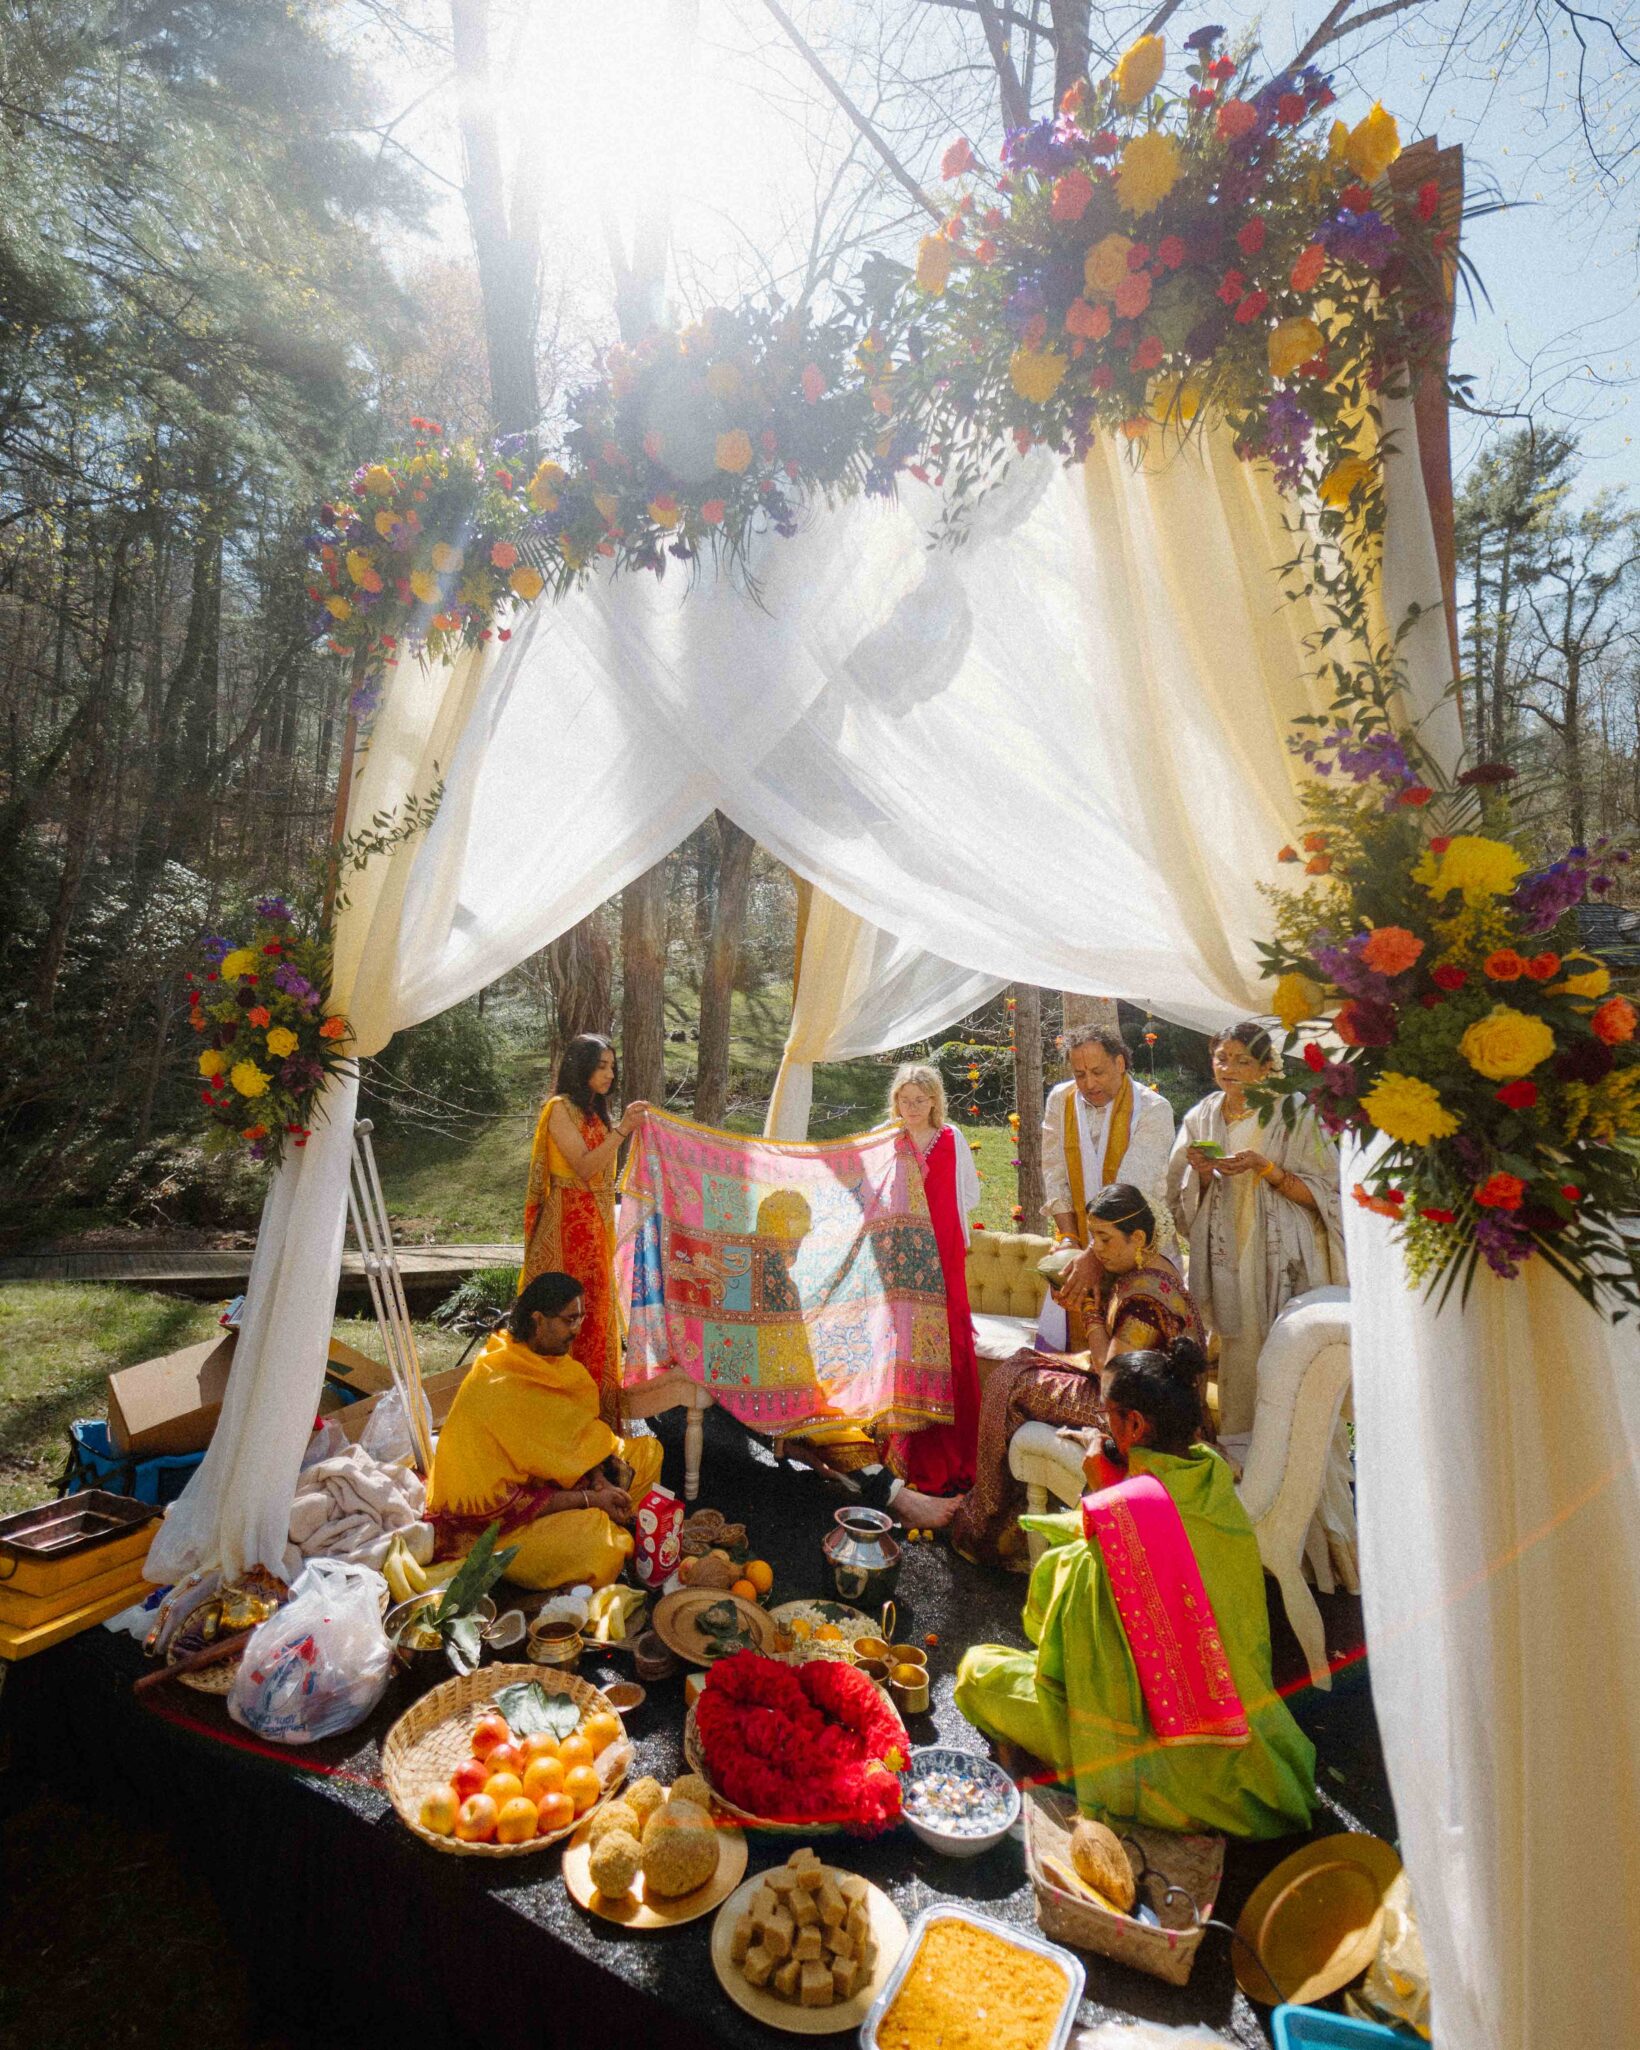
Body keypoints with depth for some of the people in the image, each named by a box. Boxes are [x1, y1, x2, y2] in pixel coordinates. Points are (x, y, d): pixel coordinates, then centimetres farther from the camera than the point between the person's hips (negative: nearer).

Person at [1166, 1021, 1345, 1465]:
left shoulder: (1293, 1116, -2)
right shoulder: (1201, 1119, 9)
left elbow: (1320, 1195, -4)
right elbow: (1184, 1202, 12)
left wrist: (1264, 1168, -17)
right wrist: (1203, 1175, -8)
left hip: (1285, 1261, -3)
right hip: (1226, 1258, 3)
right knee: (1238, 1350, 2)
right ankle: (1238, 1458, 16)